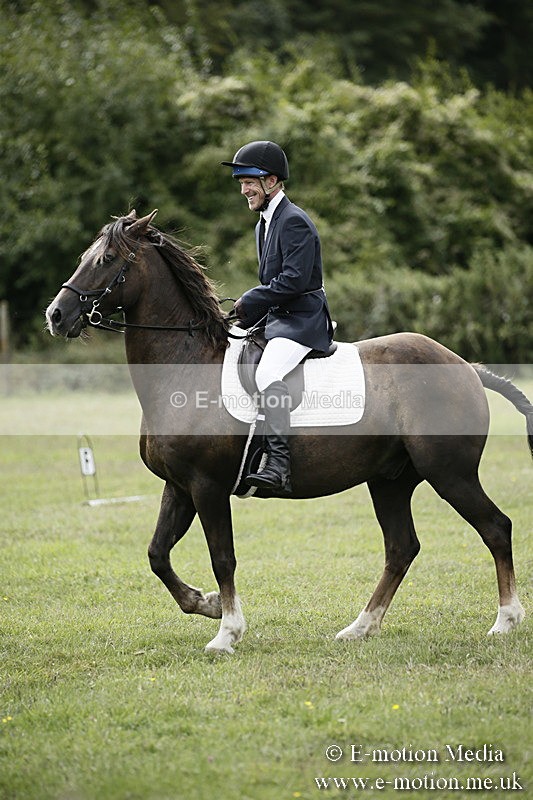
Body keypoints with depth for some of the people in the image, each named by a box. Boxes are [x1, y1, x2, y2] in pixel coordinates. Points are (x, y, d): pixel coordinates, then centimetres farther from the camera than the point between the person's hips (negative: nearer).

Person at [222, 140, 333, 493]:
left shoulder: (294, 221, -13)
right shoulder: (266, 222, 20)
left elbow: (295, 279, -22)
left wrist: (250, 302, -15)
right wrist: (248, 311, 8)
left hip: (302, 319, -11)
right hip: (276, 318, 11)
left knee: (268, 374, -33)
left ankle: (279, 464, -42)